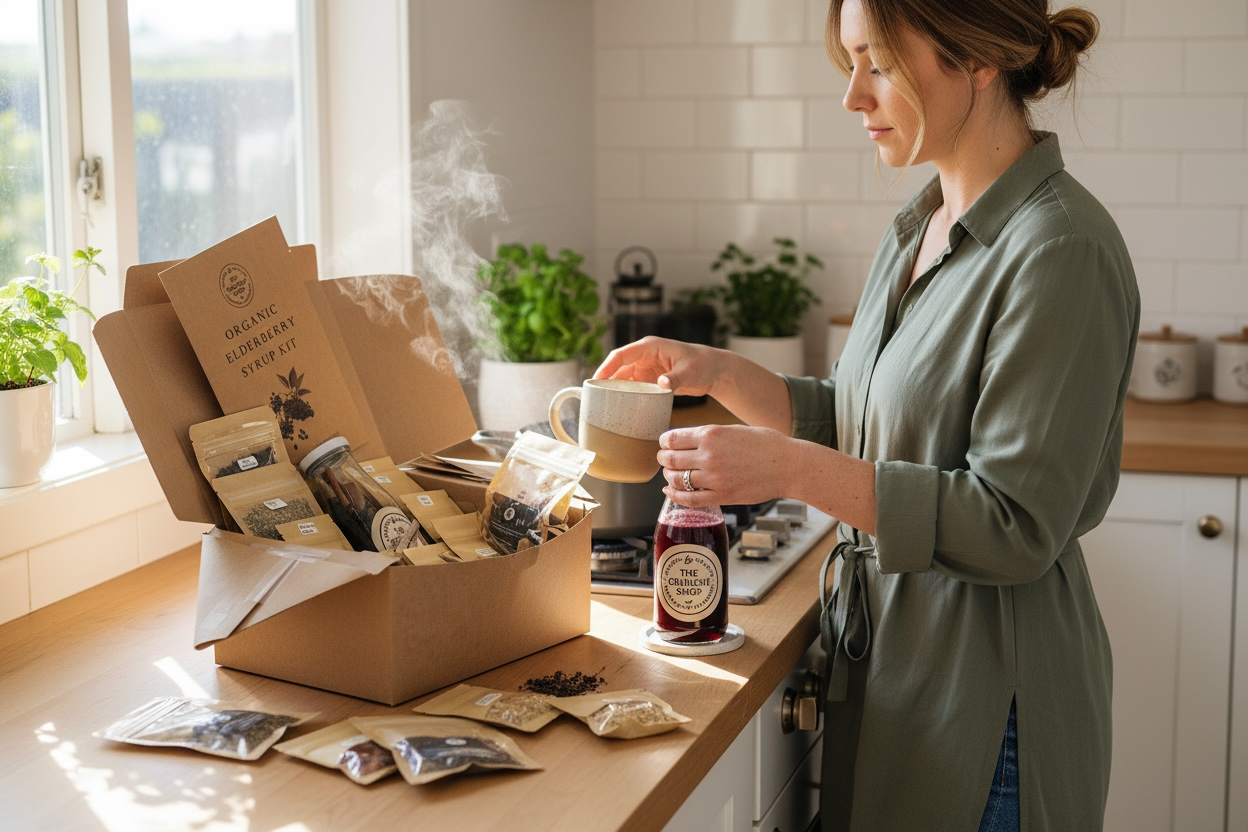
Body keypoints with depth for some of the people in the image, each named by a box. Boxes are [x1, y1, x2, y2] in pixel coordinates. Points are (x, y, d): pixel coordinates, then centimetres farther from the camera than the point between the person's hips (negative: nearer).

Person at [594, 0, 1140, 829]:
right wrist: (718, 372, 1)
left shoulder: (1059, 250, -20)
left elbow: (1015, 527, -23)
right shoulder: (918, 231, 7)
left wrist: (791, 468, -25)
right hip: (880, 658, 8)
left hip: (983, 690, -8)